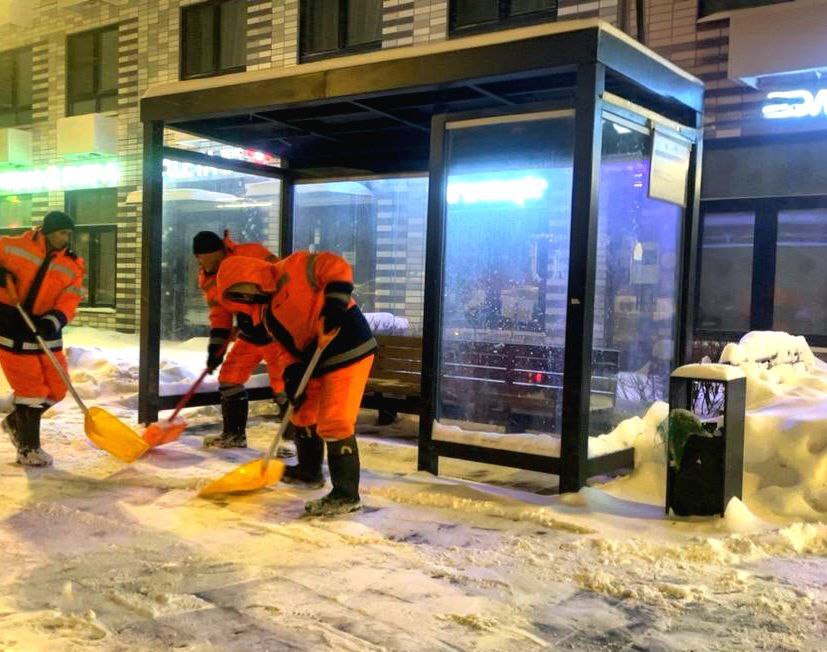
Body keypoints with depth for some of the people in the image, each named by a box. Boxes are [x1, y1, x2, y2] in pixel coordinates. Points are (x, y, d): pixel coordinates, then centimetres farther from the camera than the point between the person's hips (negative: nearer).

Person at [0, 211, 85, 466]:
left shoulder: (72, 266, 0)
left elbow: (68, 301, -9)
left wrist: (53, 321, -28)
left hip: (44, 330, 4)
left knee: (56, 388, 5)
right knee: (30, 387, -5)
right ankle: (28, 448, 10)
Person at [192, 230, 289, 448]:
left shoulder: (250, 254, -21)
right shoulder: (209, 280, 4)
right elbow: (220, 316, 6)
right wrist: (215, 348, -4)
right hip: (249, 334, 8)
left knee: (282, 385, -12)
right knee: (229, 377, 9)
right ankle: (234, 434, 23)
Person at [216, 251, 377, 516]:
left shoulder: (292, 270, -11)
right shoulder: (267, 315, 14)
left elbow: (336, 267, -19)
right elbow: (291, 348, 12)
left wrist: (334, 303, -30)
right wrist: (294, 376, -3)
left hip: (349, 348, -10)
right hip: (317, 361, 10)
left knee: (333, 424, -12)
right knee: (304, 415, 23)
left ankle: (346, 495, -4)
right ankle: (309, 470, 44)